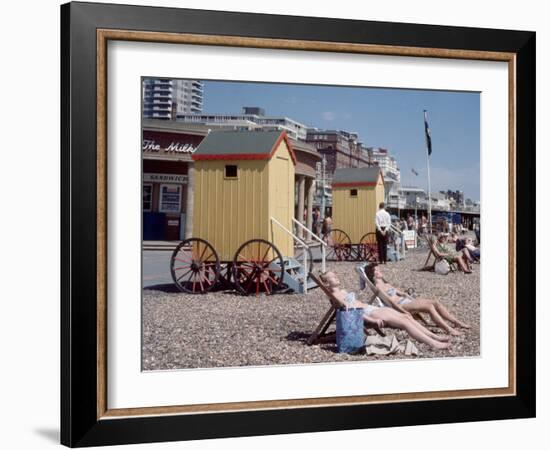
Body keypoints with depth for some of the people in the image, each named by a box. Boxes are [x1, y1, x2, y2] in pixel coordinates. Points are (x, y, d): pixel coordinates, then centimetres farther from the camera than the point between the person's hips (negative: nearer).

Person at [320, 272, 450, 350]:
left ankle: (435, 336, -4)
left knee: (406, 317, -2)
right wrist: (372, 320, -24)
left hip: (372, 308, 10)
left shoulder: (343, 291, 24)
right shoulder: (335, 295, -8)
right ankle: (433, 343, -20)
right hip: (367, 313, -10)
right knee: (404, 322, -17)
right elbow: (349, 310, -17)